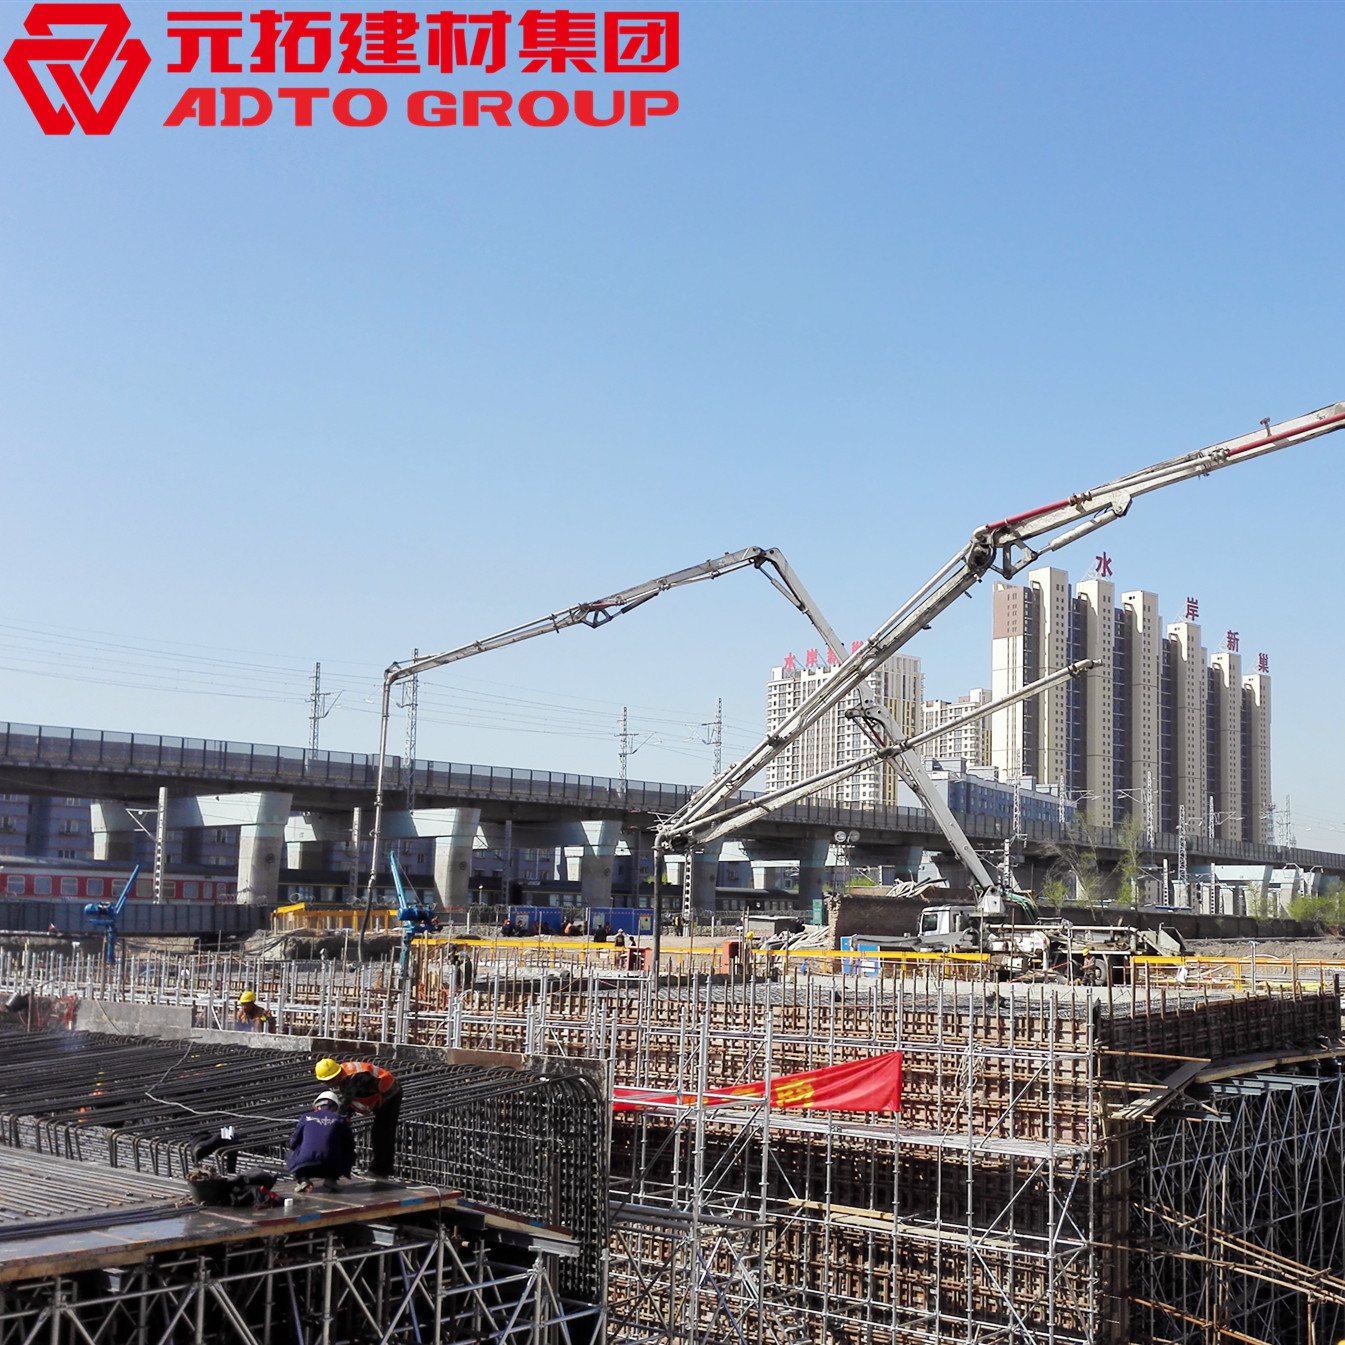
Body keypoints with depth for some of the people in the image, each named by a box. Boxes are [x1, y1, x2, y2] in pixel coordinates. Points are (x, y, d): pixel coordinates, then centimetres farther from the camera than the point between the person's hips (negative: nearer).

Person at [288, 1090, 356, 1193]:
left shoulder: (305, 1117, 16)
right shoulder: (340, 1119, 14)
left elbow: (293, 1143, 18)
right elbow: (350, 1145, 19)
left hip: (304, 1165, 1)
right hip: (332, 1167, -1)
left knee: (291, 1154, 33)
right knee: (350, 1154, 28)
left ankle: (302, 1179, 9)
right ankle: (331, 1179, 9)